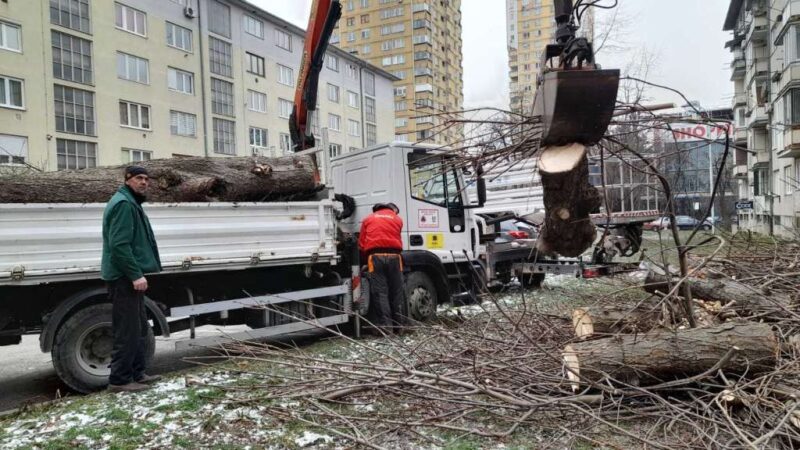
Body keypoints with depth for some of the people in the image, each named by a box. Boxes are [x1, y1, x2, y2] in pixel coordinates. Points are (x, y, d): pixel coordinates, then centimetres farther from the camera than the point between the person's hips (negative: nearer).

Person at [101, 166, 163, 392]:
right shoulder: (123, 203, -14)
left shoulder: (131, 203, 19)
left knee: (139, 328, 15)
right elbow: (119, 244, -23)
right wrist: (135, 274, -24)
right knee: (128, 330, -5)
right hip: (124, 277, -11)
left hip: (130, 276, 11)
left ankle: (137, 373, 24)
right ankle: (119, 380, 4)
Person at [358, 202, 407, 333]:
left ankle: (385, 326, -6)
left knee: (380, 293, -2)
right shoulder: (397, 219, 19)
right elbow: (397, 238, 12)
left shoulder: (368, 219, 19)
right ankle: (399, 325, 11)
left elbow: (362, 243, 13)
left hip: (375, 256, 0)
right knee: (397, 292, 7)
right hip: (393, 256, 1)